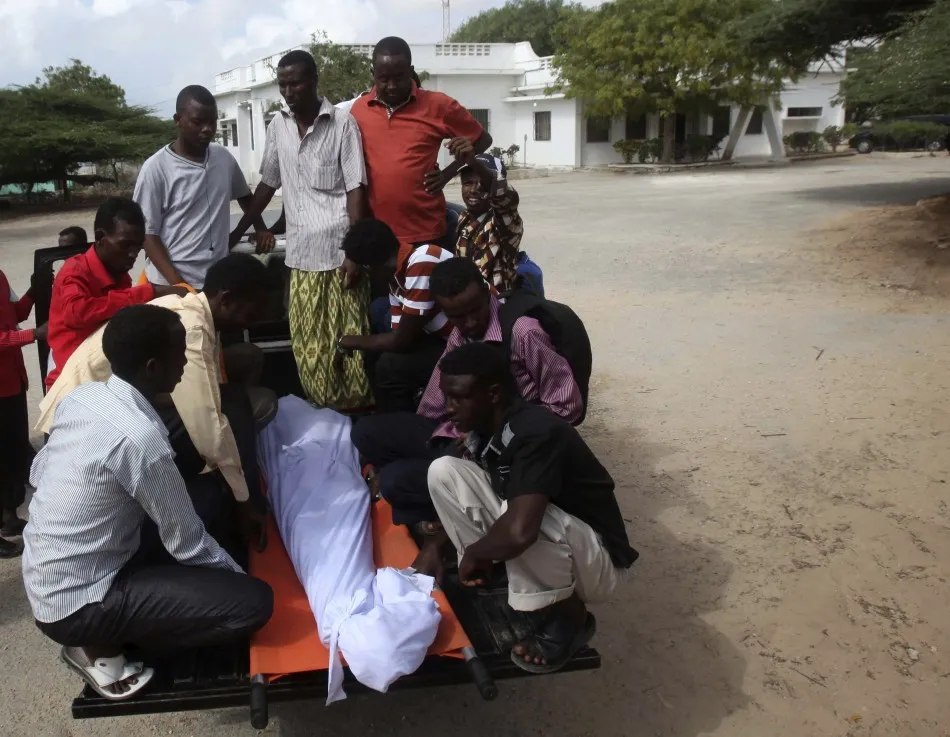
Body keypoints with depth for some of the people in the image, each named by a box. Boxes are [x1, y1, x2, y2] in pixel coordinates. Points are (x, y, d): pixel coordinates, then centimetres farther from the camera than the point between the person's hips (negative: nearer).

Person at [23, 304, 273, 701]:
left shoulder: (80, 396, -3)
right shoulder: (140, 438, -27)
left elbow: (38, 474, 14)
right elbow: (188, 544, -16)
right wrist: (240, 576, 0)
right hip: (76, 603, -9)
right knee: (254, 601, -17)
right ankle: (100, 645, -1)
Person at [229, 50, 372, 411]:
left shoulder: (342, 123, -4)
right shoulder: (278, 126, 11)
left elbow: (355, 188, -7)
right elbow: (268, 183, 20)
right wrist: (237, 232, 20)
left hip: (340, 250, -4)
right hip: (301, 253, 5)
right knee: (307, 344, 6)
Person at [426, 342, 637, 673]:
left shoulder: (536, 434, -31)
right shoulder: (481, 427, -5)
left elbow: (519, 531, -43)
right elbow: (468, 497, 13)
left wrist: (473, 552, -23)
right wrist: (436, 544, 0)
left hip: (594, 560, -7)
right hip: (530, 546, 7)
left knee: (526, 521, -39)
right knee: (444, 471, -8)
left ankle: (569, 616, -11)